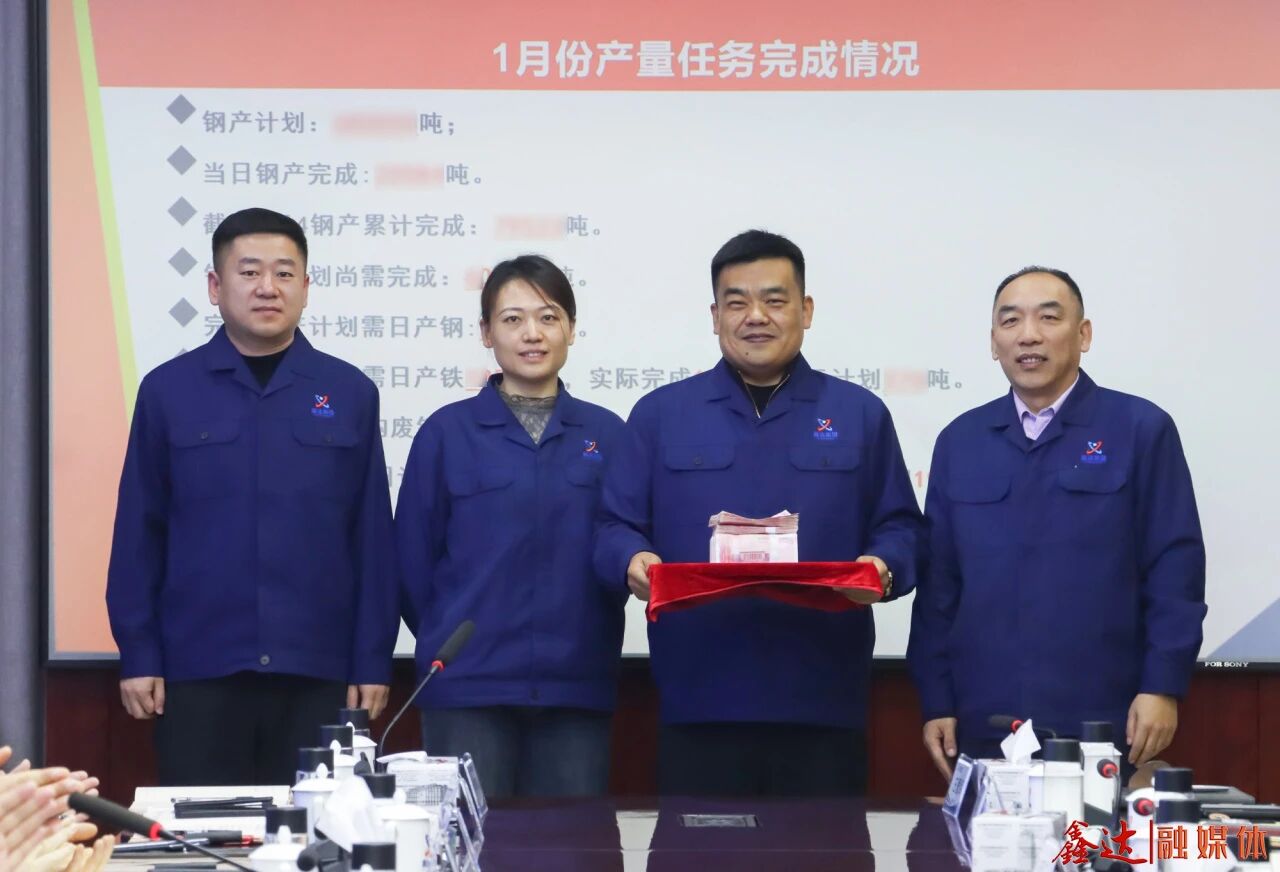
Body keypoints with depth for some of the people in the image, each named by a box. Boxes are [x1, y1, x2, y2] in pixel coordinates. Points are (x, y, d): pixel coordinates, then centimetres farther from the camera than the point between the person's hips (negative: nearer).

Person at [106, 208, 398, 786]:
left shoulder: (350, 394, 4)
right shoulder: (167, 391, 3)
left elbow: (374, 539, 5)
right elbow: (138, 534, 3)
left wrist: (373, 661, 1)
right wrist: (138, 655, -2)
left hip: (318, 672, 1)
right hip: (198, 669, 0)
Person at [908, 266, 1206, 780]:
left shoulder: (1141, 430, 1)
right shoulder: (960, 441, 11)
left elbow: (1175, 570, -3)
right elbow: (938, 583, 10)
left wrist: (1163, 686, -9)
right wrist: (937, 703, 5)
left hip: (1102, 729, -3)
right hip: (983, 729, 3)